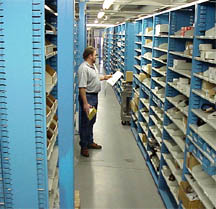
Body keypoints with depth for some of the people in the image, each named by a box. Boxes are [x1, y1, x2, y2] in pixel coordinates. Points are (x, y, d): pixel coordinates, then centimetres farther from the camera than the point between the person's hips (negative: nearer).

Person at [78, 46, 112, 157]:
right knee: (85, 123, 0)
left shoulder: (92, 66, 11)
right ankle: (84, 146, 11)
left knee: (91, 121, 19)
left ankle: (90, 142, 33)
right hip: (87, 97, -10)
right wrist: (85, 103, -30)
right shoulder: (84, 68, -22)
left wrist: (104, 77, 23)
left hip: (94, 96, 10)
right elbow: (82, 87, -27)